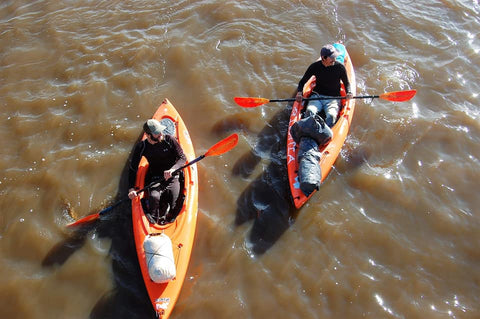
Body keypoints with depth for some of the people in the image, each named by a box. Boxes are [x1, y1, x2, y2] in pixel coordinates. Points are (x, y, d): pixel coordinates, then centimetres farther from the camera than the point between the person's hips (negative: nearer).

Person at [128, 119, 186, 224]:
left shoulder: (169, 140, -9)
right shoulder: (141, 147, -6)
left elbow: (182, 158, -6)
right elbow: (133, 168, 1)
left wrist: (172, 169, -27)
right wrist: (131, 188, -9)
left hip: (172, 177, 0)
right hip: (155, 178, 0)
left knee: (173, 202, -22)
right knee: (154, 197, -30)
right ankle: (152, 222, -6)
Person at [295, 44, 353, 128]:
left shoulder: (340, 67, -5)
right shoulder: (315, 66, -4)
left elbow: (346, 83, 9)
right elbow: (302, 82, 6)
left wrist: (348, 92, -14)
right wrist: (299, 92, -15)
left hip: (333, 99, -1)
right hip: (317, 96, 1)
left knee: (331, 116, -33)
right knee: (310, 111, -32)